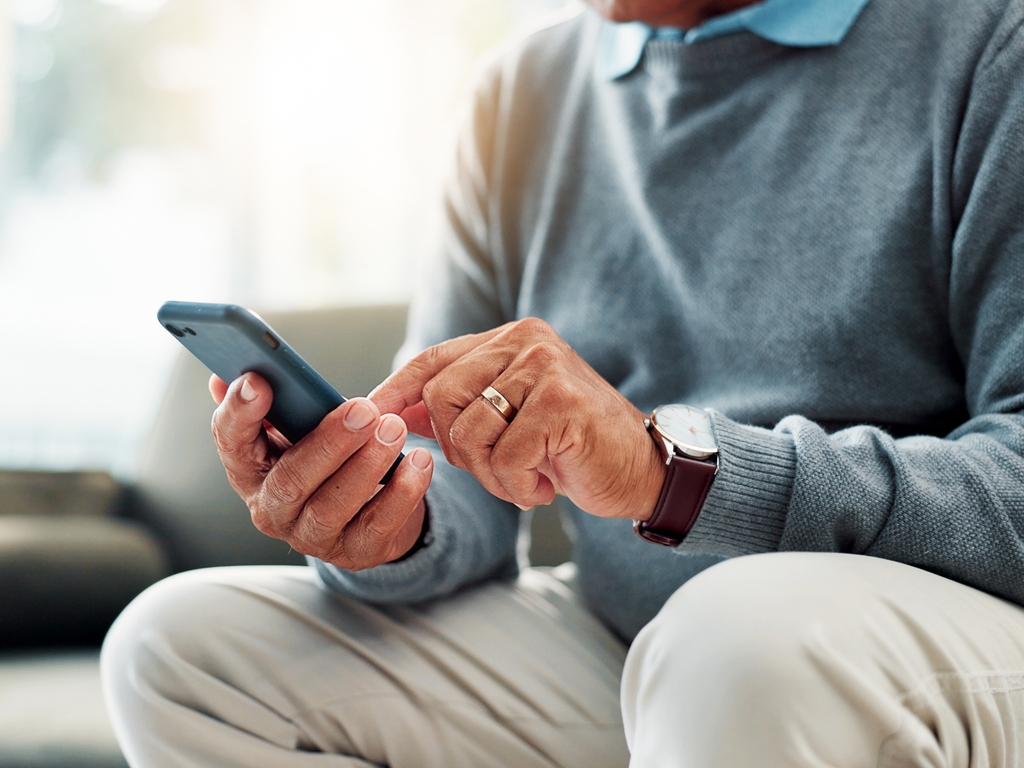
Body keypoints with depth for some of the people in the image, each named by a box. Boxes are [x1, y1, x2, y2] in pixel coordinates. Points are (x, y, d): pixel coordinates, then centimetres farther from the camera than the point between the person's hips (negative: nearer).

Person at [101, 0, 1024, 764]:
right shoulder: (524, 93, 9)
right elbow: (466, 500, 6)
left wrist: (673, 467, -29)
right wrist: (392, 535, -18)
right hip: (608, 650, 6)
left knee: (751, 637, -39)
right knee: (179, 644, -6)